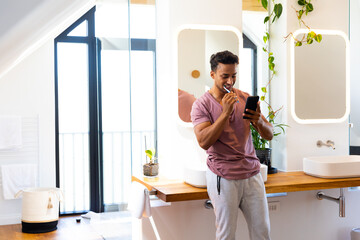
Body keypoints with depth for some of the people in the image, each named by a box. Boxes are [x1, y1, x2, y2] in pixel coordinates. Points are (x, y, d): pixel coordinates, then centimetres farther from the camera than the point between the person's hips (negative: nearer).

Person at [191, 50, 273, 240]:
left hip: (252, 174, 4)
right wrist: (225, 112, -21)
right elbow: (204, 142, -16)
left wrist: (258, 121, -15)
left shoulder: (244, 98, 9)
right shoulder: (201, 104, -3)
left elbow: (269, 135, 8)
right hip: (223, 178, -4)